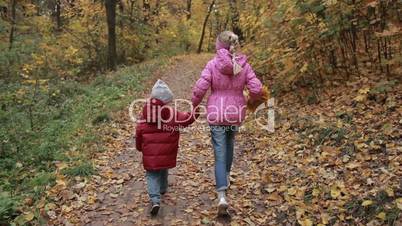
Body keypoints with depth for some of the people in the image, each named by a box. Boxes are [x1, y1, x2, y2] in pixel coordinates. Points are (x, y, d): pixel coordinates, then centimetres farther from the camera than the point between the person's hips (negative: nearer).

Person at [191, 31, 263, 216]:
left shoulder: (212, 64, -12)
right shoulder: (243, 65, -4)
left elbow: (200, 88, -16)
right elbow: (256, 89, -7)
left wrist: (194, 104, 3)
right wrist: (252, 99, 16)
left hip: (216, 114, -3)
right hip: (236, 113, 3)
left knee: (220, 154, 3)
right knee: (229, 145, 29)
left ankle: (222, 196, -6)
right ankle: (226, 177, 46)